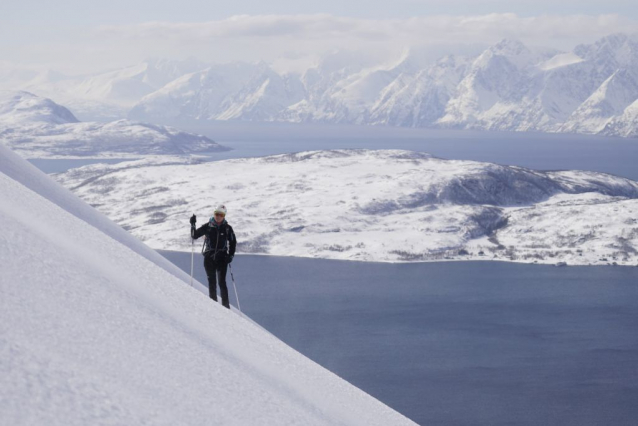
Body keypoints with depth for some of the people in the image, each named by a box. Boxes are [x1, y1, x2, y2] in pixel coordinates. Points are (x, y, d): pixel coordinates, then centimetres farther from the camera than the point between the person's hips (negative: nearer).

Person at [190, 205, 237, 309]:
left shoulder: (227, 228, 2)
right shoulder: (208, 227, 3)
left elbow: (233, 242, 11)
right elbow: (194, 236, 4)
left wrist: (231, 255, 1)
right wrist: (193, 225, -10)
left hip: (222, 258, -1)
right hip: (209, 258, 1)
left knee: (222, 282, -7)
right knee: (212, 282, 1)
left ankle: (226, 306, -4)